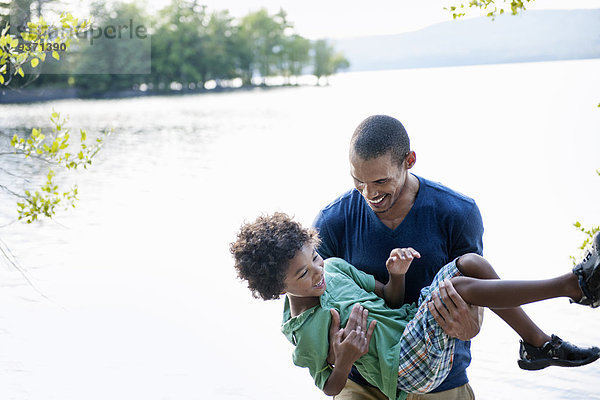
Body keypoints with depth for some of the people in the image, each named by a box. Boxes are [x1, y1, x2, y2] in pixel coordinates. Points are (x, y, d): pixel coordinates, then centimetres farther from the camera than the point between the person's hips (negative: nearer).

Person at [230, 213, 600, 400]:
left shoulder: (334, 266, 6)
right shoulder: (301, 333, -11)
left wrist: (396, 274, -10)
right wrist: (344, 360, -24)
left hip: (414, 323, 8)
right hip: (409, 369, -8)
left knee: (471, 261, -10)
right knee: (457, 285, -28)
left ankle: (539, 344, -1)